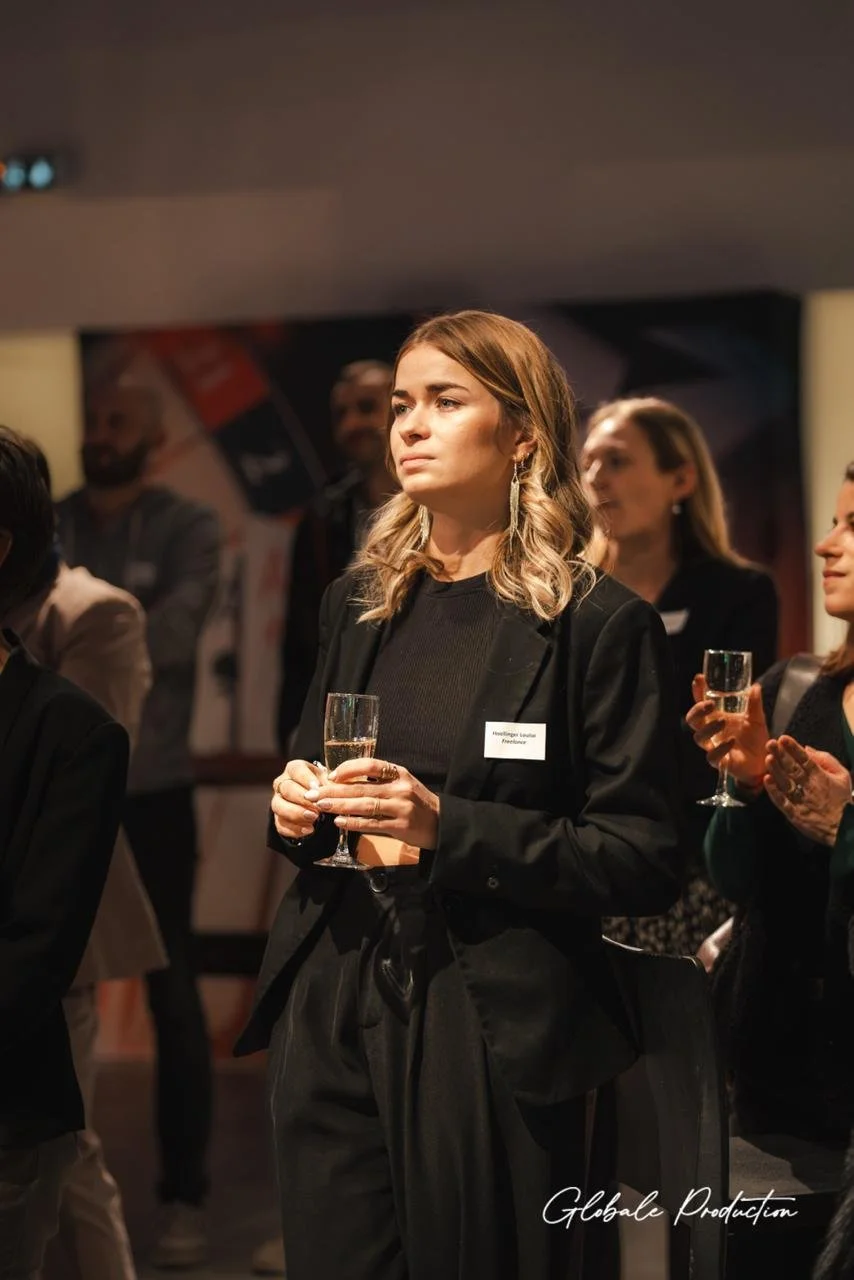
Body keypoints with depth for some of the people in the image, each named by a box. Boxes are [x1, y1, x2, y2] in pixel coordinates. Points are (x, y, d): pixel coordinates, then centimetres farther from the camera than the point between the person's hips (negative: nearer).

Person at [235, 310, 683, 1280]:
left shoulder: (602, 624, -6)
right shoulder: (357, 605, 12)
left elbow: (645, 862, -9)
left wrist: (451, 828, -19)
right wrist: (295, 807, 1)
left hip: (493, 1031, -5)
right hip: (331, 1010, 5)